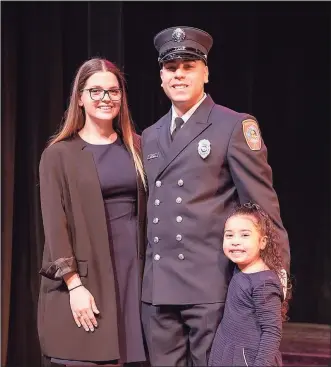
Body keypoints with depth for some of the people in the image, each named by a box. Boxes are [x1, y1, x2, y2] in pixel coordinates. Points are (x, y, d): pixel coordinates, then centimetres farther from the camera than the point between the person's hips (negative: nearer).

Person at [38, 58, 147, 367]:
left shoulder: (136, 147, 12)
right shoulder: (59, 154, 0)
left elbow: (147, 211, 13)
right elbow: (54, 223, -6)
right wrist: (74, 283, -13)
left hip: (134, 270, 4)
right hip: (87, 276, -3)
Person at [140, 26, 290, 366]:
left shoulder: (235, 126, -3)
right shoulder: (150, 136, 16)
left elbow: (262, 204, -6)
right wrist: (143, 274, 12)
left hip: (212, 285, -5)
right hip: (157, 288, 5)